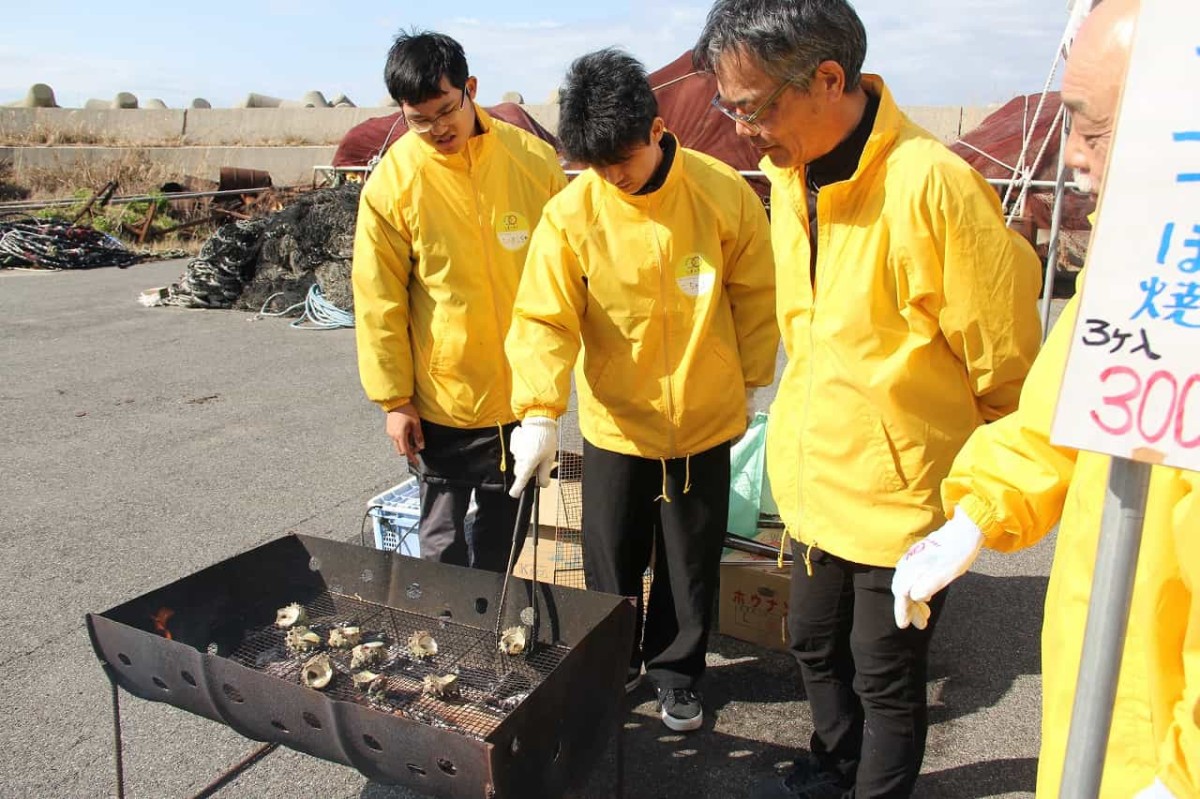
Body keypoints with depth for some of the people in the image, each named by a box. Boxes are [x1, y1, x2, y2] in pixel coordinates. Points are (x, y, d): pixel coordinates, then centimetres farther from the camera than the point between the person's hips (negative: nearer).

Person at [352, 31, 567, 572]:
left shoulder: (533, 159, -5)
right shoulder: (392, 182, -10)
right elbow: (379, 302, -5)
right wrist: (393, 398, -4)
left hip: (522, 390, 3)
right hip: (441, 398, -2)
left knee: (504, 533, 19)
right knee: (442, 539, 9)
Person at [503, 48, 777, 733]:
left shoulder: (724, 193, -12)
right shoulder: (570, 214, -14)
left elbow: (755, 294, -1)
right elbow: (545, 319, -16)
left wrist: (750, 382, 5)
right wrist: (538, 414, -29)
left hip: (705, 419, 1)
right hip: (617, 422, 0)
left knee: (691, 561, 16)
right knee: (612, 562, 15)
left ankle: (676, 670, 40)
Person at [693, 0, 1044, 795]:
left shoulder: (934, 184, -24)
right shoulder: (789, 172, 0)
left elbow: (1006, 368, -14)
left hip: (902, 493, -7)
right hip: (816, 481, 7)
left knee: (885, 676, 12)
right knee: (815, 644, 24)